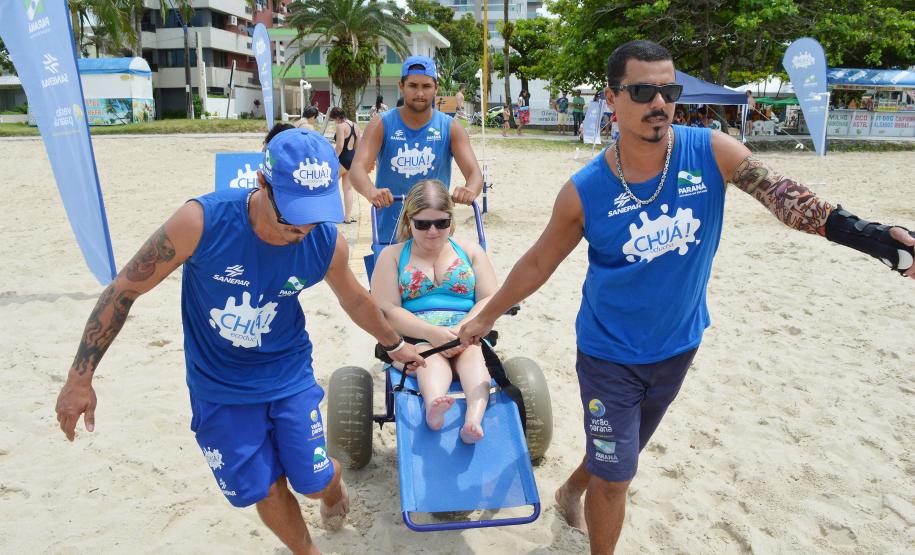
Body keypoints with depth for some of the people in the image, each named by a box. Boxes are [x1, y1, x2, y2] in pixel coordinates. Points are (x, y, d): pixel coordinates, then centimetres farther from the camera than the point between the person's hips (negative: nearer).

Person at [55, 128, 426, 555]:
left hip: (290, 375, 1)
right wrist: (80, 378, -10)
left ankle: (334, 487, 45)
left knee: (314, 481, 5)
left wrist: (395, 345, 18)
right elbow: (124, 289, -15)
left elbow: (354, 300, 3)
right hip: (218, 387, -1)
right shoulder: (202, 220, -27)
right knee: (264, 490, 8)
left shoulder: (328, 243, -19)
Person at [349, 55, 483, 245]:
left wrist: (470, 190, -35)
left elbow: (475, 172, -10)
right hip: (389, 234, -1)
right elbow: (357, 168, -17)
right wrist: (371, 192, -40)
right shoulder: (381, 125, -4)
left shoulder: (451, 128, -2)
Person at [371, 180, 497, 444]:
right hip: (414, 339, -1)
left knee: (473, 354, -33)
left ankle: (474, 417, -57)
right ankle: (433, 404, -63)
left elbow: (489, 299, 6)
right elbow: (387, 310, -1)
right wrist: (431, 333, -18)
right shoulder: (392, 255, 12)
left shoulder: (470, 250, 17)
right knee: (432, 356, -35)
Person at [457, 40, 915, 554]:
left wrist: (862, 232, -38)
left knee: (620, 455, 25)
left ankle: (572, 490, 57)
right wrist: (486, 318, 2)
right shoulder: (584, 192, -17)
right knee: (615, 477, 4)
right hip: (610, 354, -3)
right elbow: (538, 262, -5)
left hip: (679, 346, 4)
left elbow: (782, 193, -20)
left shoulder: (712, 152, -13)